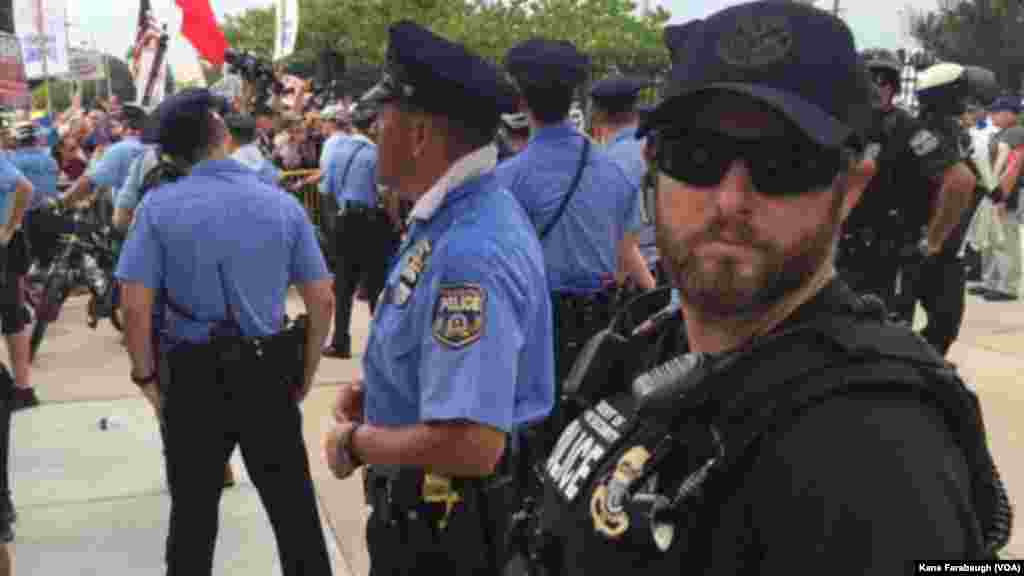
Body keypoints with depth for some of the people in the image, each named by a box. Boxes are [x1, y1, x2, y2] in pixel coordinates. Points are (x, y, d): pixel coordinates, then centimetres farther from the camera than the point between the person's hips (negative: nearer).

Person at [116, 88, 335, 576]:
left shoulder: (159, 207, -10)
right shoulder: (283, 204, -5)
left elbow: (135, 306, -14)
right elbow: (322, 301, -4)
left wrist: (145, 375, 2)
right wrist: (305, 375, 7)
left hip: (193, 376, -1)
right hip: (269, 374, 1)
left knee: (193, 509, 17)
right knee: (293, 505, 14)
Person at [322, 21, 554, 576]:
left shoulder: (469, 253, -30)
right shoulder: (454, 217, 3)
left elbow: (470, 444, -35)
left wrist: (354, 443, -19)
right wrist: (376, 392, 3)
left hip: (446, 529, -9)